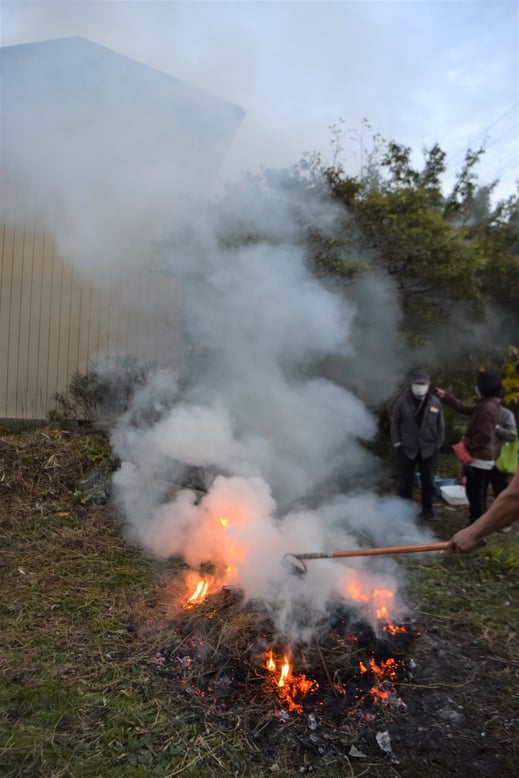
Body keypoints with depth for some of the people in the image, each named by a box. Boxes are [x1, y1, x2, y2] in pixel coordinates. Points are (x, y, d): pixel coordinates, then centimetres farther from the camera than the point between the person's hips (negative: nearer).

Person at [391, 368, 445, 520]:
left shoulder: (435, 403, 1)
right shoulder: (402, 401, -5)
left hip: (428, 449, 1)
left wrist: (438, 444, 2)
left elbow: (440, 425, 7)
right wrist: (397, 442, -5)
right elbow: (395, 422, 1)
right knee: (405, 480, 7)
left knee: (428, 480, 10)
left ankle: (427, 508, 26)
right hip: (406, 448, -1)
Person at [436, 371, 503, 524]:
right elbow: (465, 409, 23)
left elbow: (485, 435, -24)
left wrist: (468, 445, -11)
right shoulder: (485, 405, 11)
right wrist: (446, 397, 25)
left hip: (479, 458, -11)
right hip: (484, 457, 11)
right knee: (479, 494, 17)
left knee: (475, 494, -4)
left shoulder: (487, 408, -21)